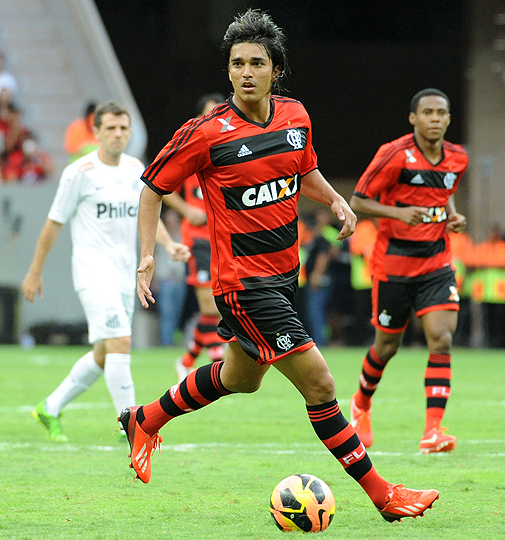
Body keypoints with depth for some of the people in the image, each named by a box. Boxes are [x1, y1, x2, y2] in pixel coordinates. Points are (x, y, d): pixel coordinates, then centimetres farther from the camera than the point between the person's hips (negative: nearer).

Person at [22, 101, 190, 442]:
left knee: (104, 355, 12)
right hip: (93, 271, -7)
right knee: (120, 342, -20)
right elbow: (55, 222, -1)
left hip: (126, 273, 7)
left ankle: (51, 409, 29)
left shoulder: (136, 168, 10)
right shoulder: (80, 172, -8)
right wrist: (35, 271, 4)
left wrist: (168, 243, -4)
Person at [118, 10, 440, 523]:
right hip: (243, 282, -8)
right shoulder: (207, 133, -16)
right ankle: (382, 495, -4)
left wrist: (336, 201, 1)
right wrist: (147, 256, -10)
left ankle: (145, 419, 46)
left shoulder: (295, 115, 1)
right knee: (319, 383, -11)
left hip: (284, 270, 8)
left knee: (240, 378, 26)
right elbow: (153, 186, -3)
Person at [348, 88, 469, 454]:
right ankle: (362, 404, 39)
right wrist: (398, 213, -24)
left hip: (437, 262, 3)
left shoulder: (457, 158, 3)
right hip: (394, 262, -3)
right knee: (387, 345, 9)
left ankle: (433, 430, -18)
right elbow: (358, 201, -9)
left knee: (442, 340, -15)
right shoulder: (394, 156, -14)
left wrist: (453, 216, 2)